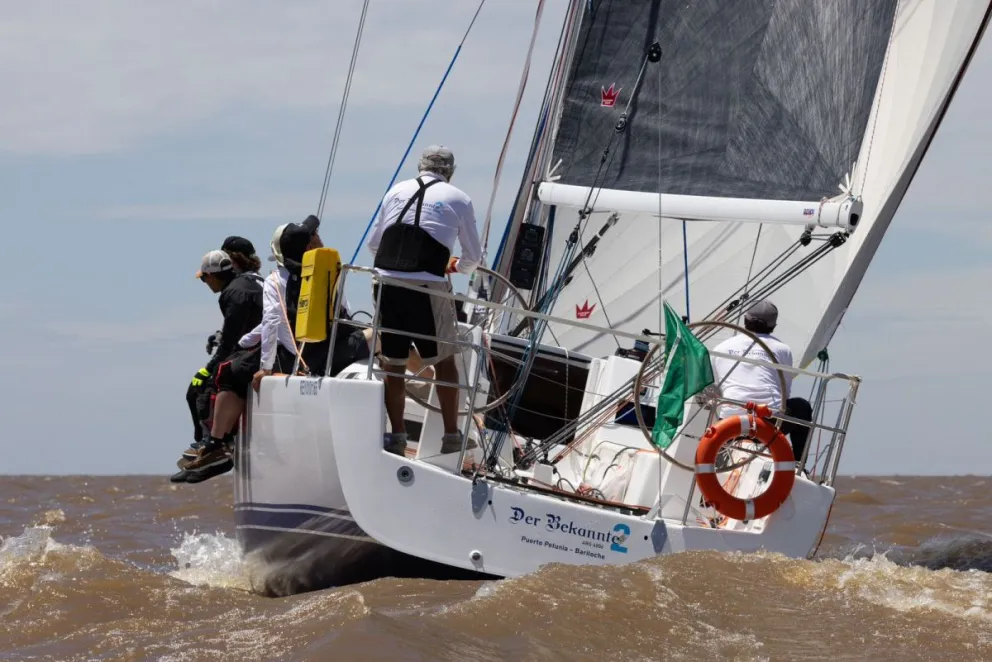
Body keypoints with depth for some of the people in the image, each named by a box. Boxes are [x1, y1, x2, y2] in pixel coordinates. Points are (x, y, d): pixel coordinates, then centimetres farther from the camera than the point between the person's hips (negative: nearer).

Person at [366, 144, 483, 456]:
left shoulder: (397, 191, 15)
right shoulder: (458, 200, 8)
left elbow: (373, 243, 21)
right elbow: (473, 257, 14)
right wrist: (457, 266, 36)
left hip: (385, 280, 3)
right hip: (426, 286, -3)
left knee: (393, 361, 12)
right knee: (444, 360, 11)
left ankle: (396, 435, 16)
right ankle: (451, 436, 15)